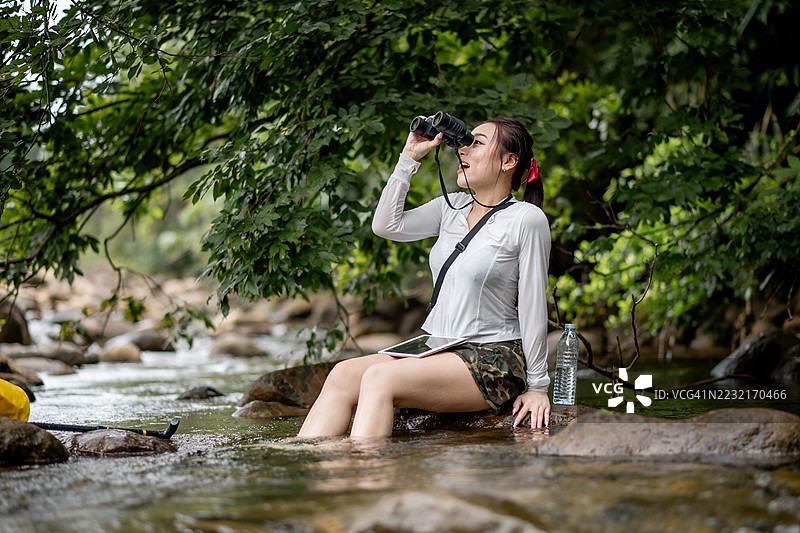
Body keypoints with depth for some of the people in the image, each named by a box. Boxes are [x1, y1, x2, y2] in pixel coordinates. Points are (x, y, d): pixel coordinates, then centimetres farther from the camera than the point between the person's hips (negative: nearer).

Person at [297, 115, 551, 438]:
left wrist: (537, 387, -5)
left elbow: (533, 305, -6)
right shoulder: (451, 208, 14)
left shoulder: (527, 219, -6)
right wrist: (409, 158, 4)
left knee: (380, 378, -28)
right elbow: (386, 225, 5)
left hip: (493, 362, -7)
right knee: (343, 374, -16)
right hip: (438, 350, 7)